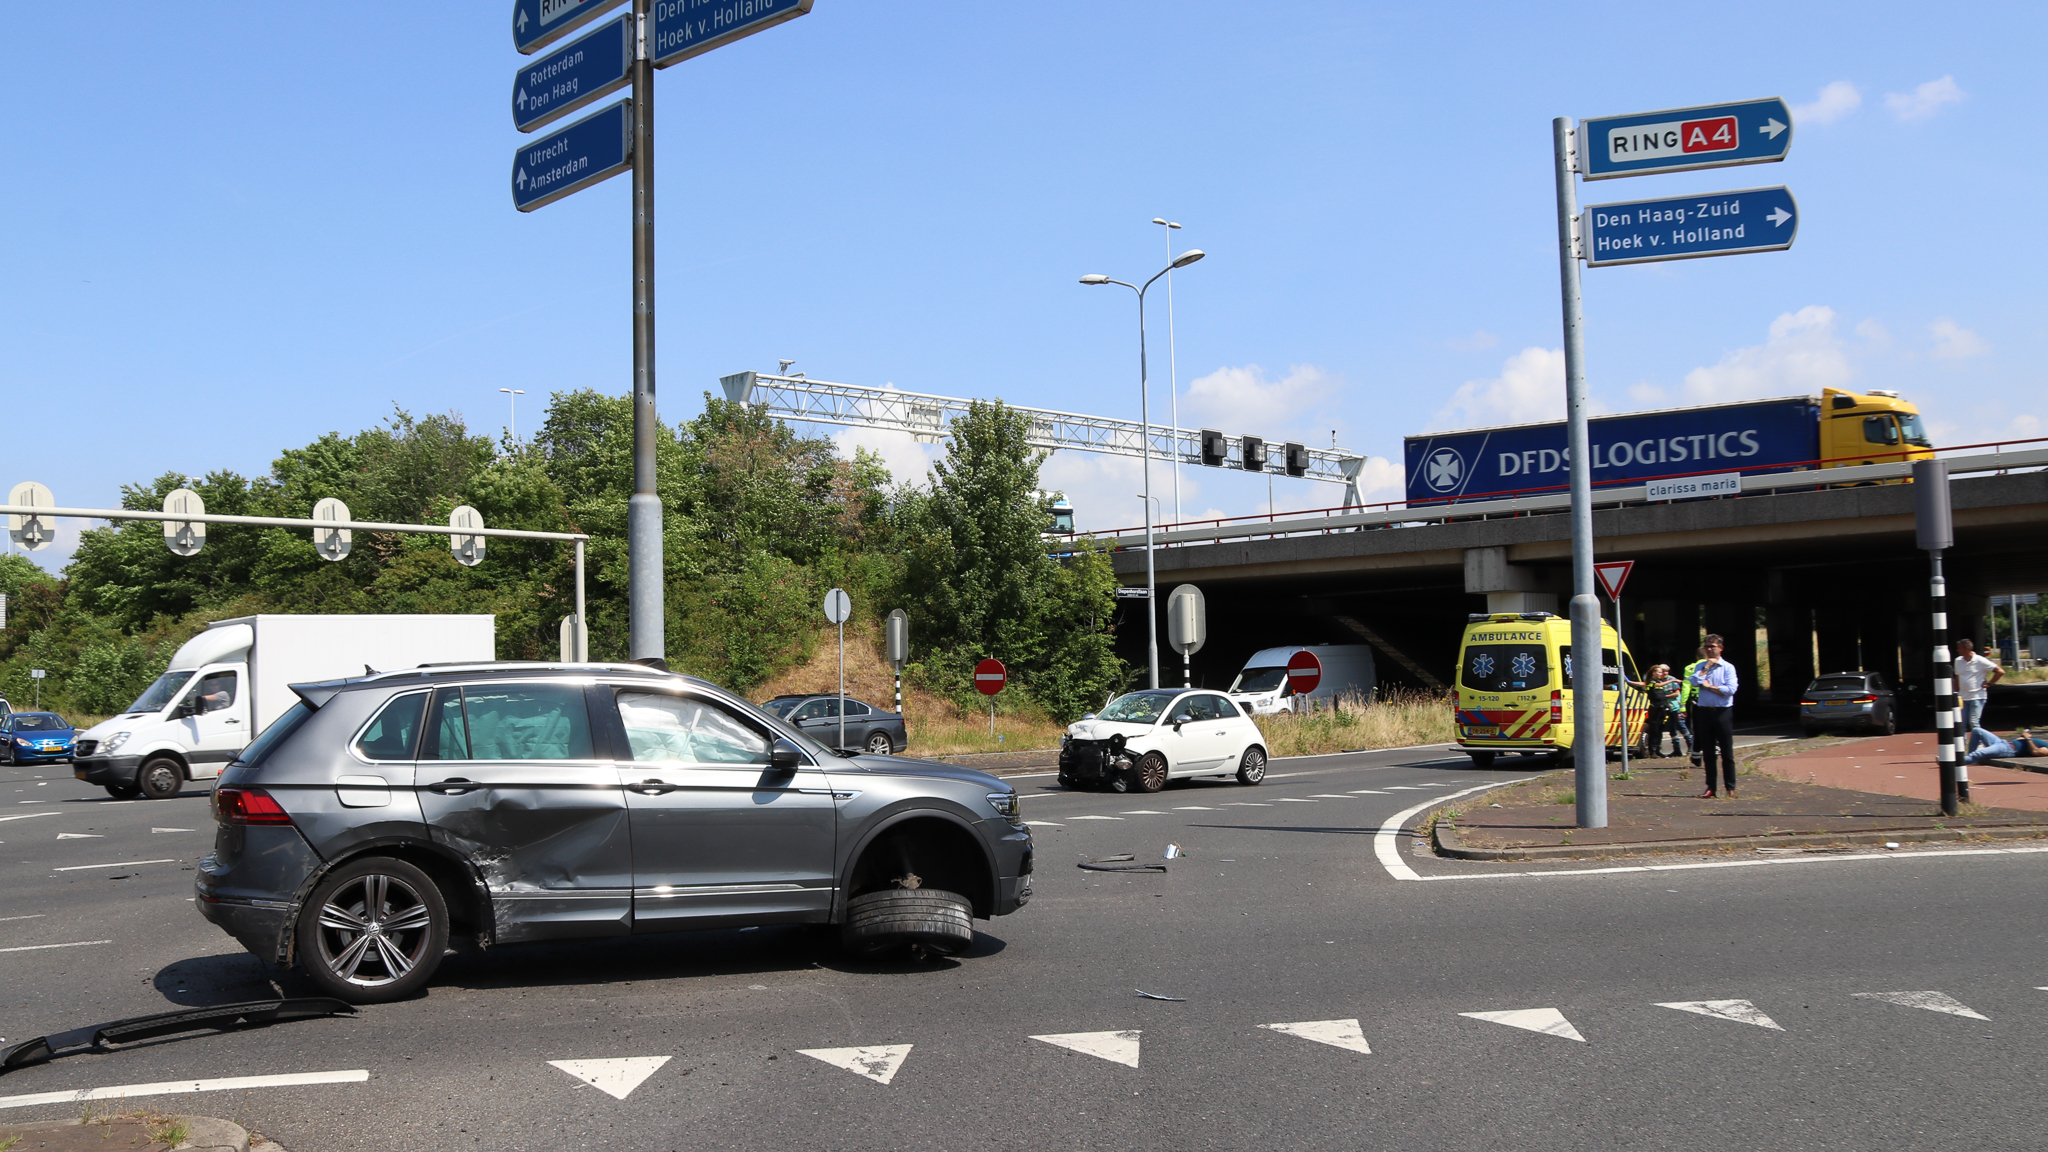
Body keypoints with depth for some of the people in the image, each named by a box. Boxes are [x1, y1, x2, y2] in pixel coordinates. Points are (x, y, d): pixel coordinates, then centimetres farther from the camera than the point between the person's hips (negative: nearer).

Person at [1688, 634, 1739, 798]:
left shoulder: (1728, 667, -2)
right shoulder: (1700, 666, 10)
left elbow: (1731, 689, -14)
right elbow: (1694, 681, -8)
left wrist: (1710, 686, -8)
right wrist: (1707, 667, -5)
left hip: (1723, 712, -4)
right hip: (1704, 711, 4)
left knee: (1727, 752, 1)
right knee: (1708, 753, 8)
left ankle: (1730, 787, 8)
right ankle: (1710, 787, 14)